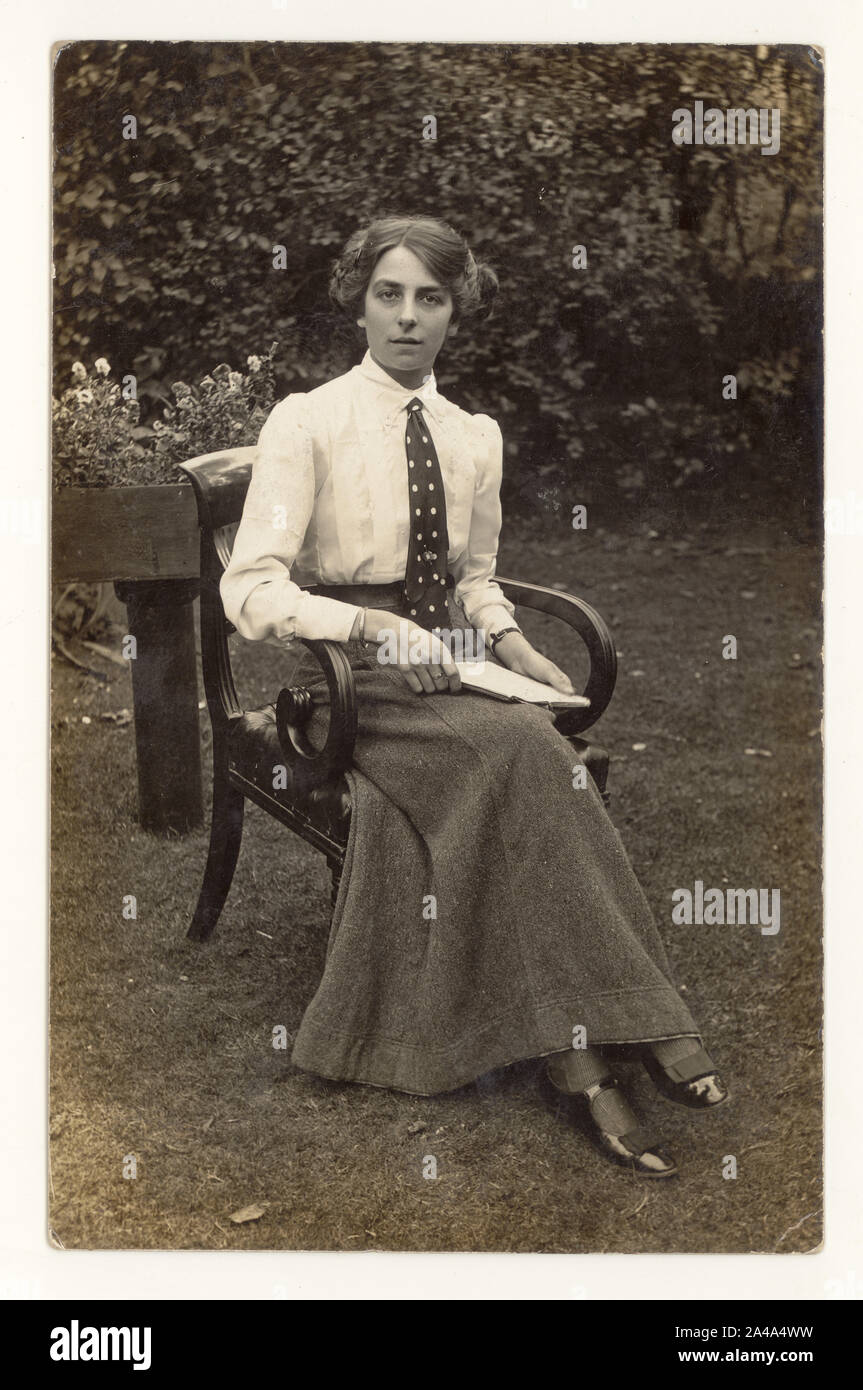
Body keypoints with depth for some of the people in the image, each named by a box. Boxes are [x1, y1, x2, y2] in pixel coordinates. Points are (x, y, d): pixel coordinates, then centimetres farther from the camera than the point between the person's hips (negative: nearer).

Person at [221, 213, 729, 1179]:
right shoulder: (306, 423, -3)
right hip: (344, 682, -4)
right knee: (524, 748, -32)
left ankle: (572, 1060, -29)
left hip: (453, 676, 5)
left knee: (525, 757, -30)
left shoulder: (476, 437, 13)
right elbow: (249, 588, -11)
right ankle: (627, 1029, -28)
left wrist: (508, 642, 2)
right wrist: (378, 629, -24)